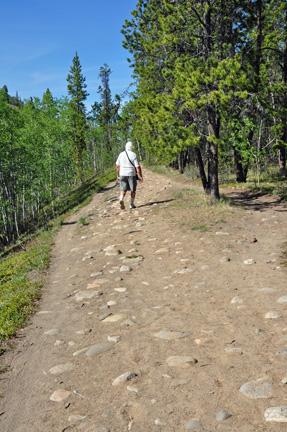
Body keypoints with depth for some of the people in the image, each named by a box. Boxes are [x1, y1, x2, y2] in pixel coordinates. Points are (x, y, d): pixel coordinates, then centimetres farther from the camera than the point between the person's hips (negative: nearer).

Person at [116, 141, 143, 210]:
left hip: (122, 174, 2)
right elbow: (138, 167, -11)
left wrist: (118, 175, 16)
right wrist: (141, 177, -4)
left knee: (123, 190, 6)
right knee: (133, 190, 13)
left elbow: (117, 166, 5)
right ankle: (132, 204, 14)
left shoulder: (121, 154, 2)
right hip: (131, 175, -2)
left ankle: (121, 199, -21)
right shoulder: (134, 155, -8)